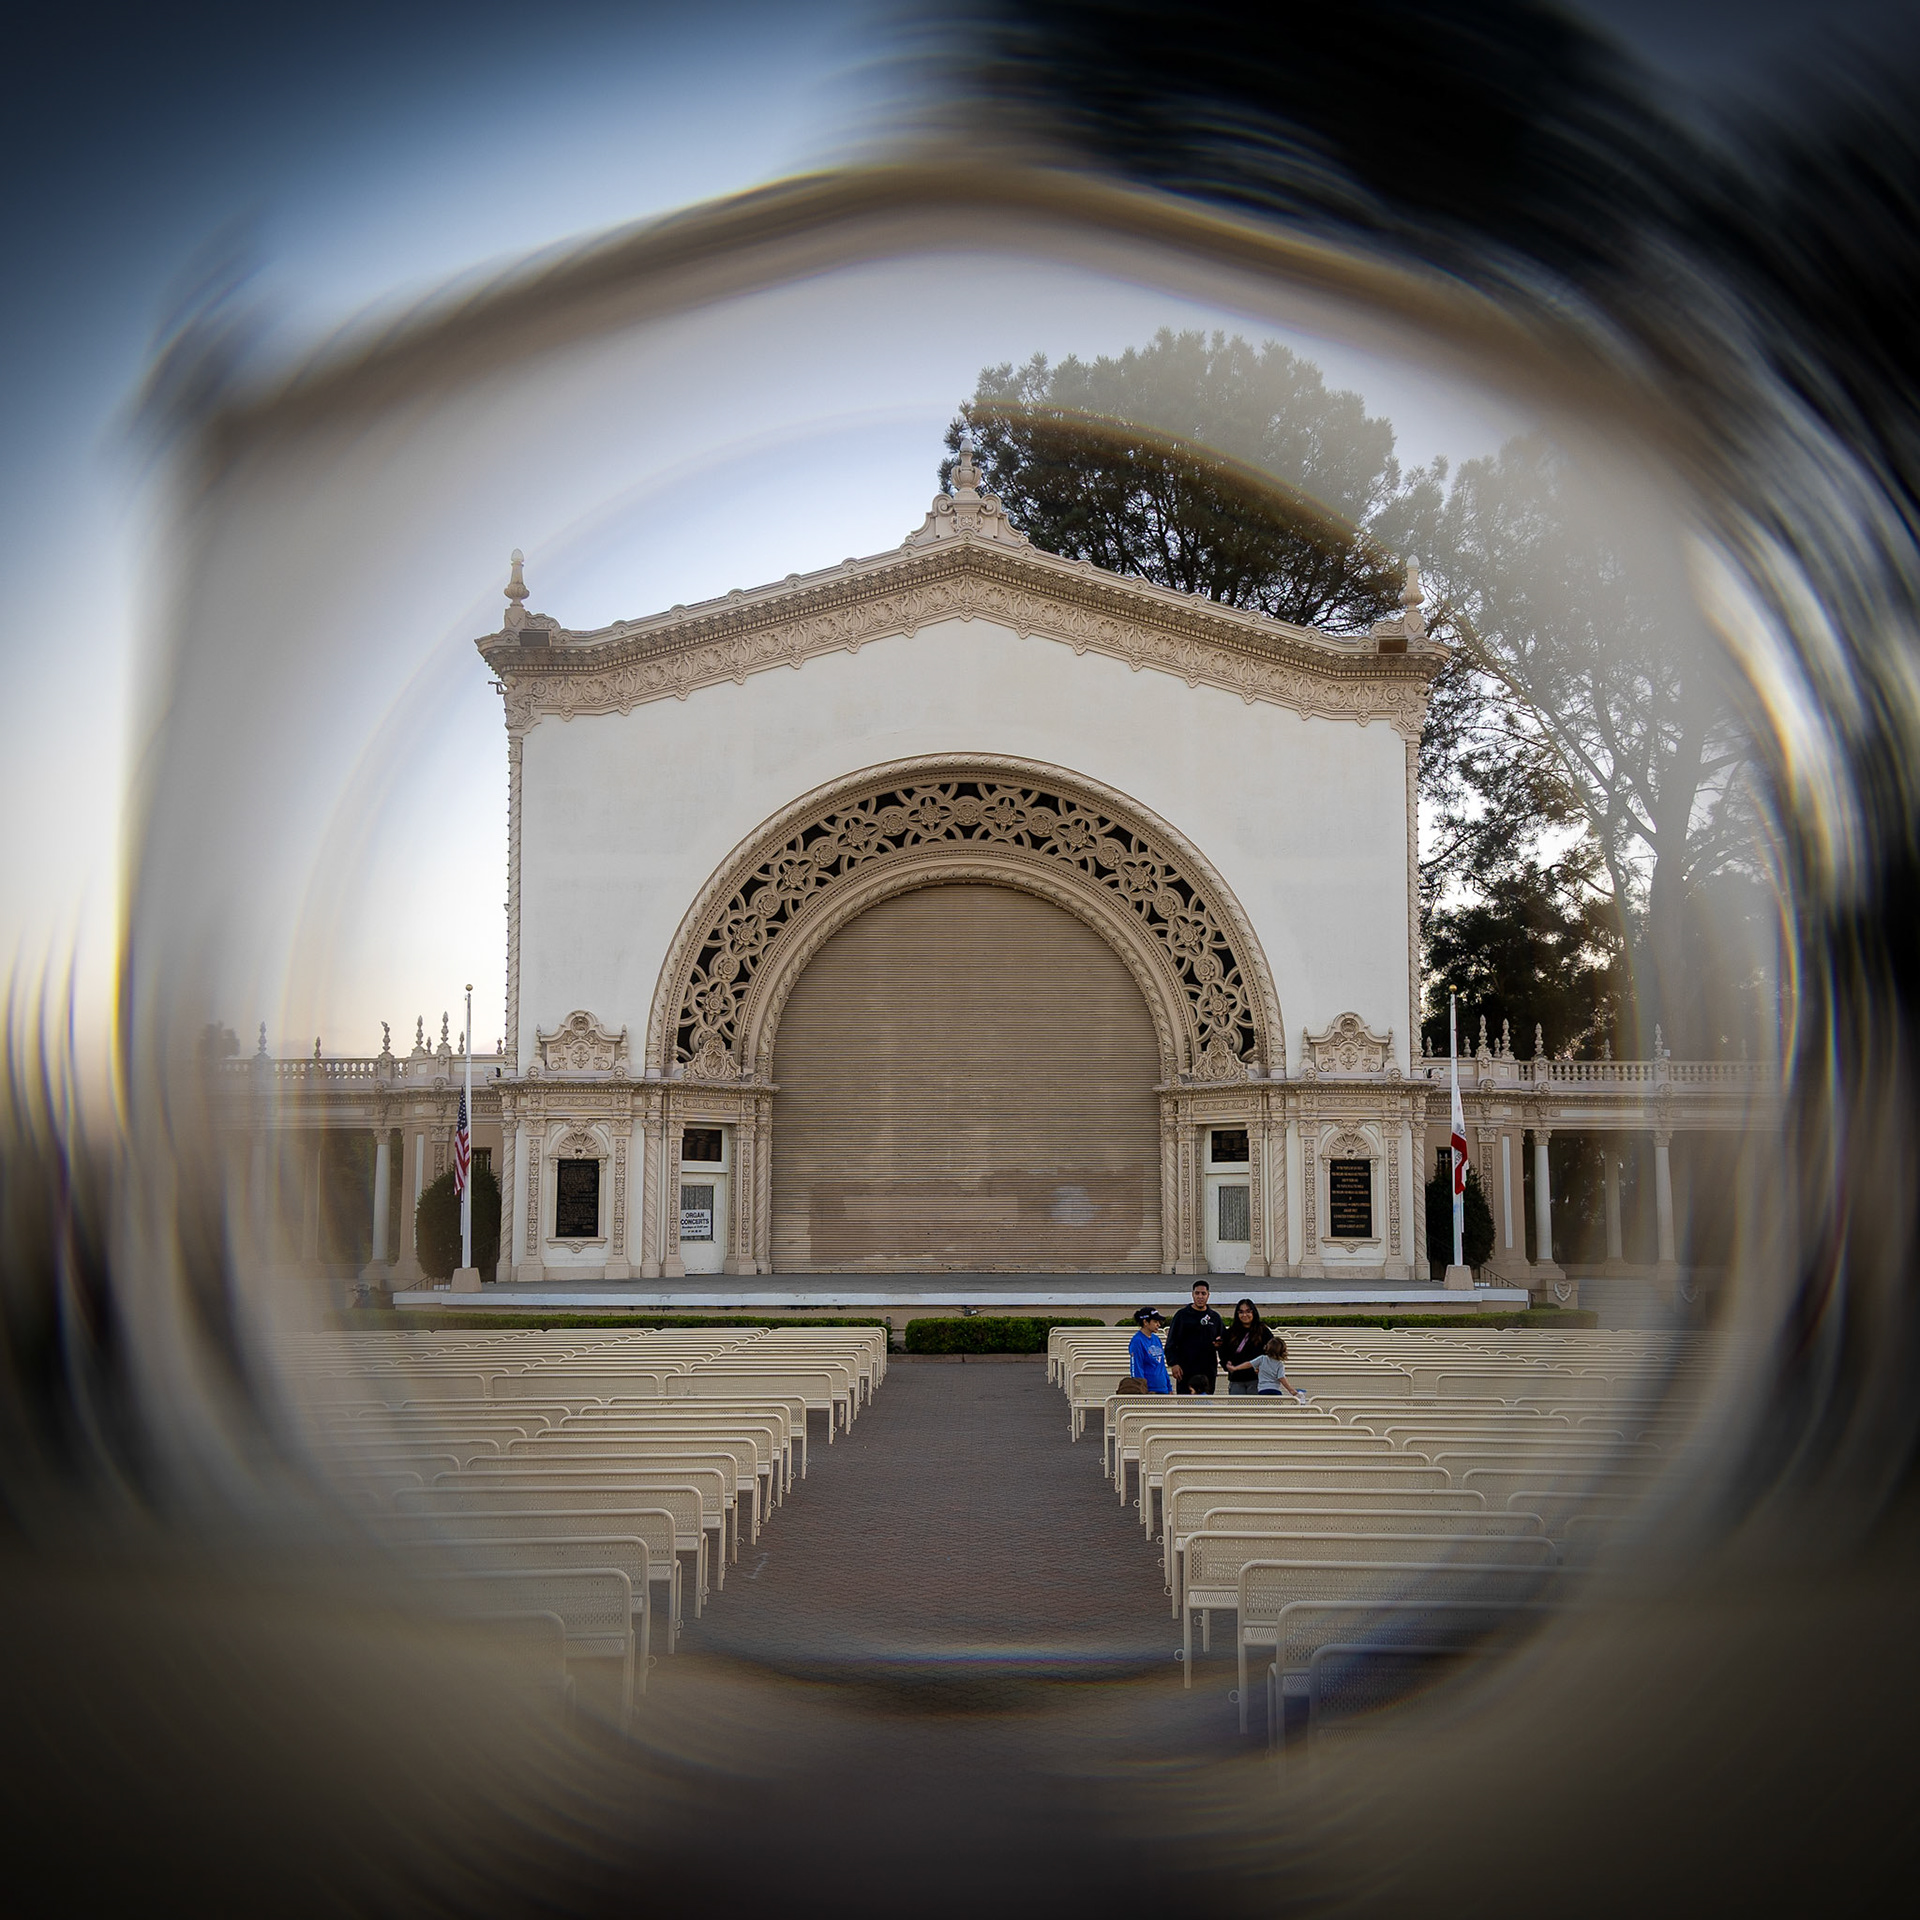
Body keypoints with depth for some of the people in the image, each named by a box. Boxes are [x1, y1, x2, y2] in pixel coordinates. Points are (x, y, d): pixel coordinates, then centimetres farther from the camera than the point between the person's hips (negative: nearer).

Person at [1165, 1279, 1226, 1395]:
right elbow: (1171, 1343, 1)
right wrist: (1173, 1363, -10)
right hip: (1186, 1371, -3)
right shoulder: (1182, 1315, 3)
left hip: (1208, 1371, 3)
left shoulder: (1215, 1317, 13)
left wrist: (1219, 1344, -4)